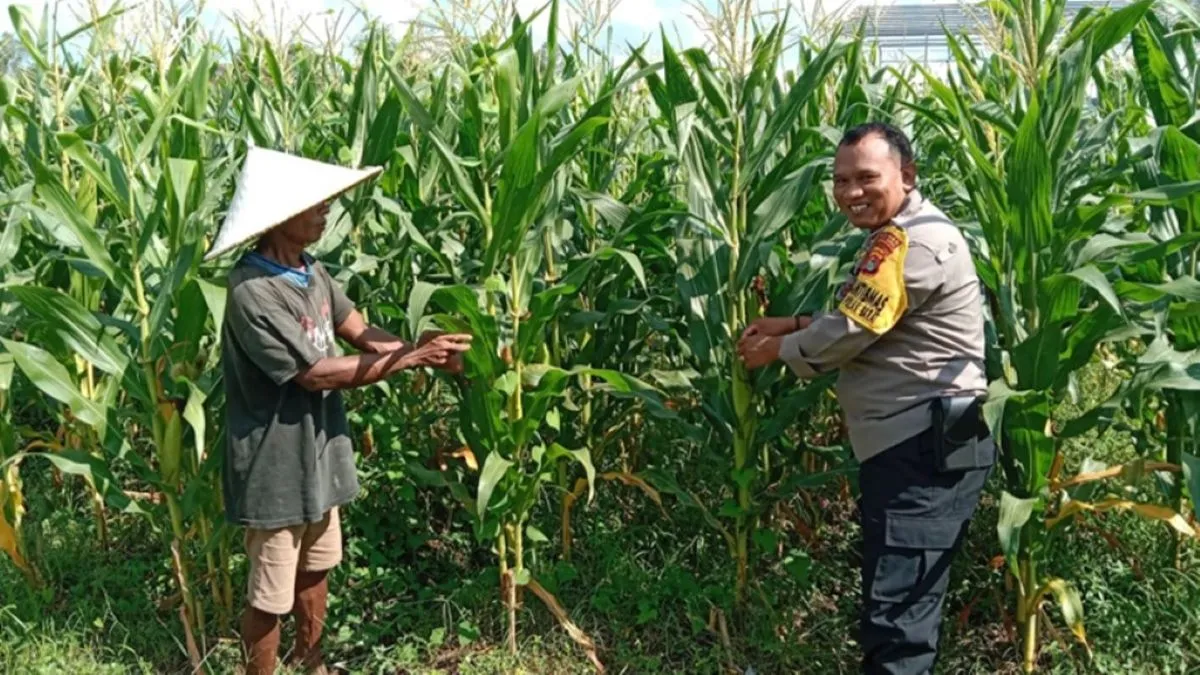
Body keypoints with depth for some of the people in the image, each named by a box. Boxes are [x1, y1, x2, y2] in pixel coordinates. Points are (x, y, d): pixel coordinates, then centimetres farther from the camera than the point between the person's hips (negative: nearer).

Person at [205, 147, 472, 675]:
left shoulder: (311, 271, 1)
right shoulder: (252, 293, -27)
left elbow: (360, 332, 2)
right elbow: (317, 374, -25)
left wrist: (433, 353, -13)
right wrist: (411, 358, -23)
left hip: (318, 454, 9)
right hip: (276, 467, -9)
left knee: (315, 569, 26)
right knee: (269, 596, 8)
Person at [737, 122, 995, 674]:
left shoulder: (911, 241, -17)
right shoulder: (898, 236, 19)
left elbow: (846, 335, -17)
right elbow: (861, 320, 26)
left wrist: (775, 350, 0)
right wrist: (791, 324, 14)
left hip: (925, 448, -11)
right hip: (913, 444, 11)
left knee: (894, 615, -10)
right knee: (904, 605, 19)